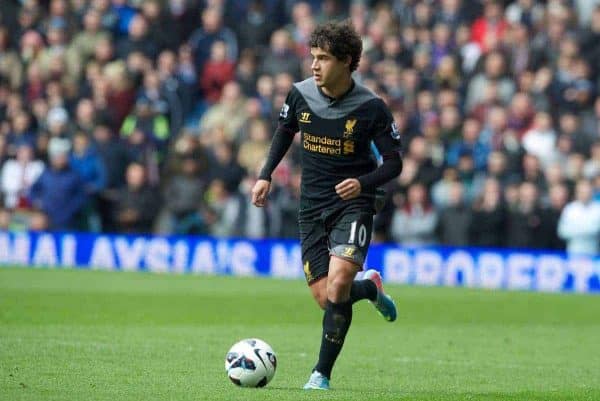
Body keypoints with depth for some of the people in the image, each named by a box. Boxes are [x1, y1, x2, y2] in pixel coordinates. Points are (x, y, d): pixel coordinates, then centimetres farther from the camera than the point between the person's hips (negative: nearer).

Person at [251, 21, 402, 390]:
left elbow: (393, 163, -6)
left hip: (352, 204, -4)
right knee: (325, 298, 0)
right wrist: (266, 176, 6)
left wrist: (363, 183, -25)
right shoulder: (300, 95, -3)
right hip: (312, 207, 4)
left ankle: (322, 375, -11)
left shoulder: (370, 107, -14)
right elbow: (285, 132, 18)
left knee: (337, 286, -23)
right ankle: (369, 288, 36)